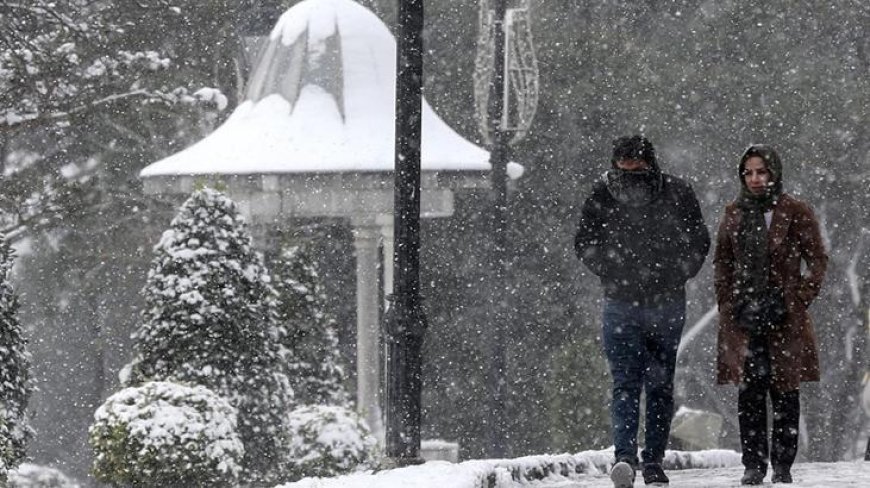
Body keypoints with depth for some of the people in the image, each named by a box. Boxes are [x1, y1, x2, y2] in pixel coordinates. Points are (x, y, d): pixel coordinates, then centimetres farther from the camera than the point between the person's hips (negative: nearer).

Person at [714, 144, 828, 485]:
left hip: (784, 316, -3)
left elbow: (817, 261, 2)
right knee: (749, 394, 0)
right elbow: (721, 262, 18)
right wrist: (728, 302, 6)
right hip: (743, 316, 3)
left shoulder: (795, 213, 0)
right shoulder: (734, 214, 11)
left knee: (784, 392, 0)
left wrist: (799, 301, -6)